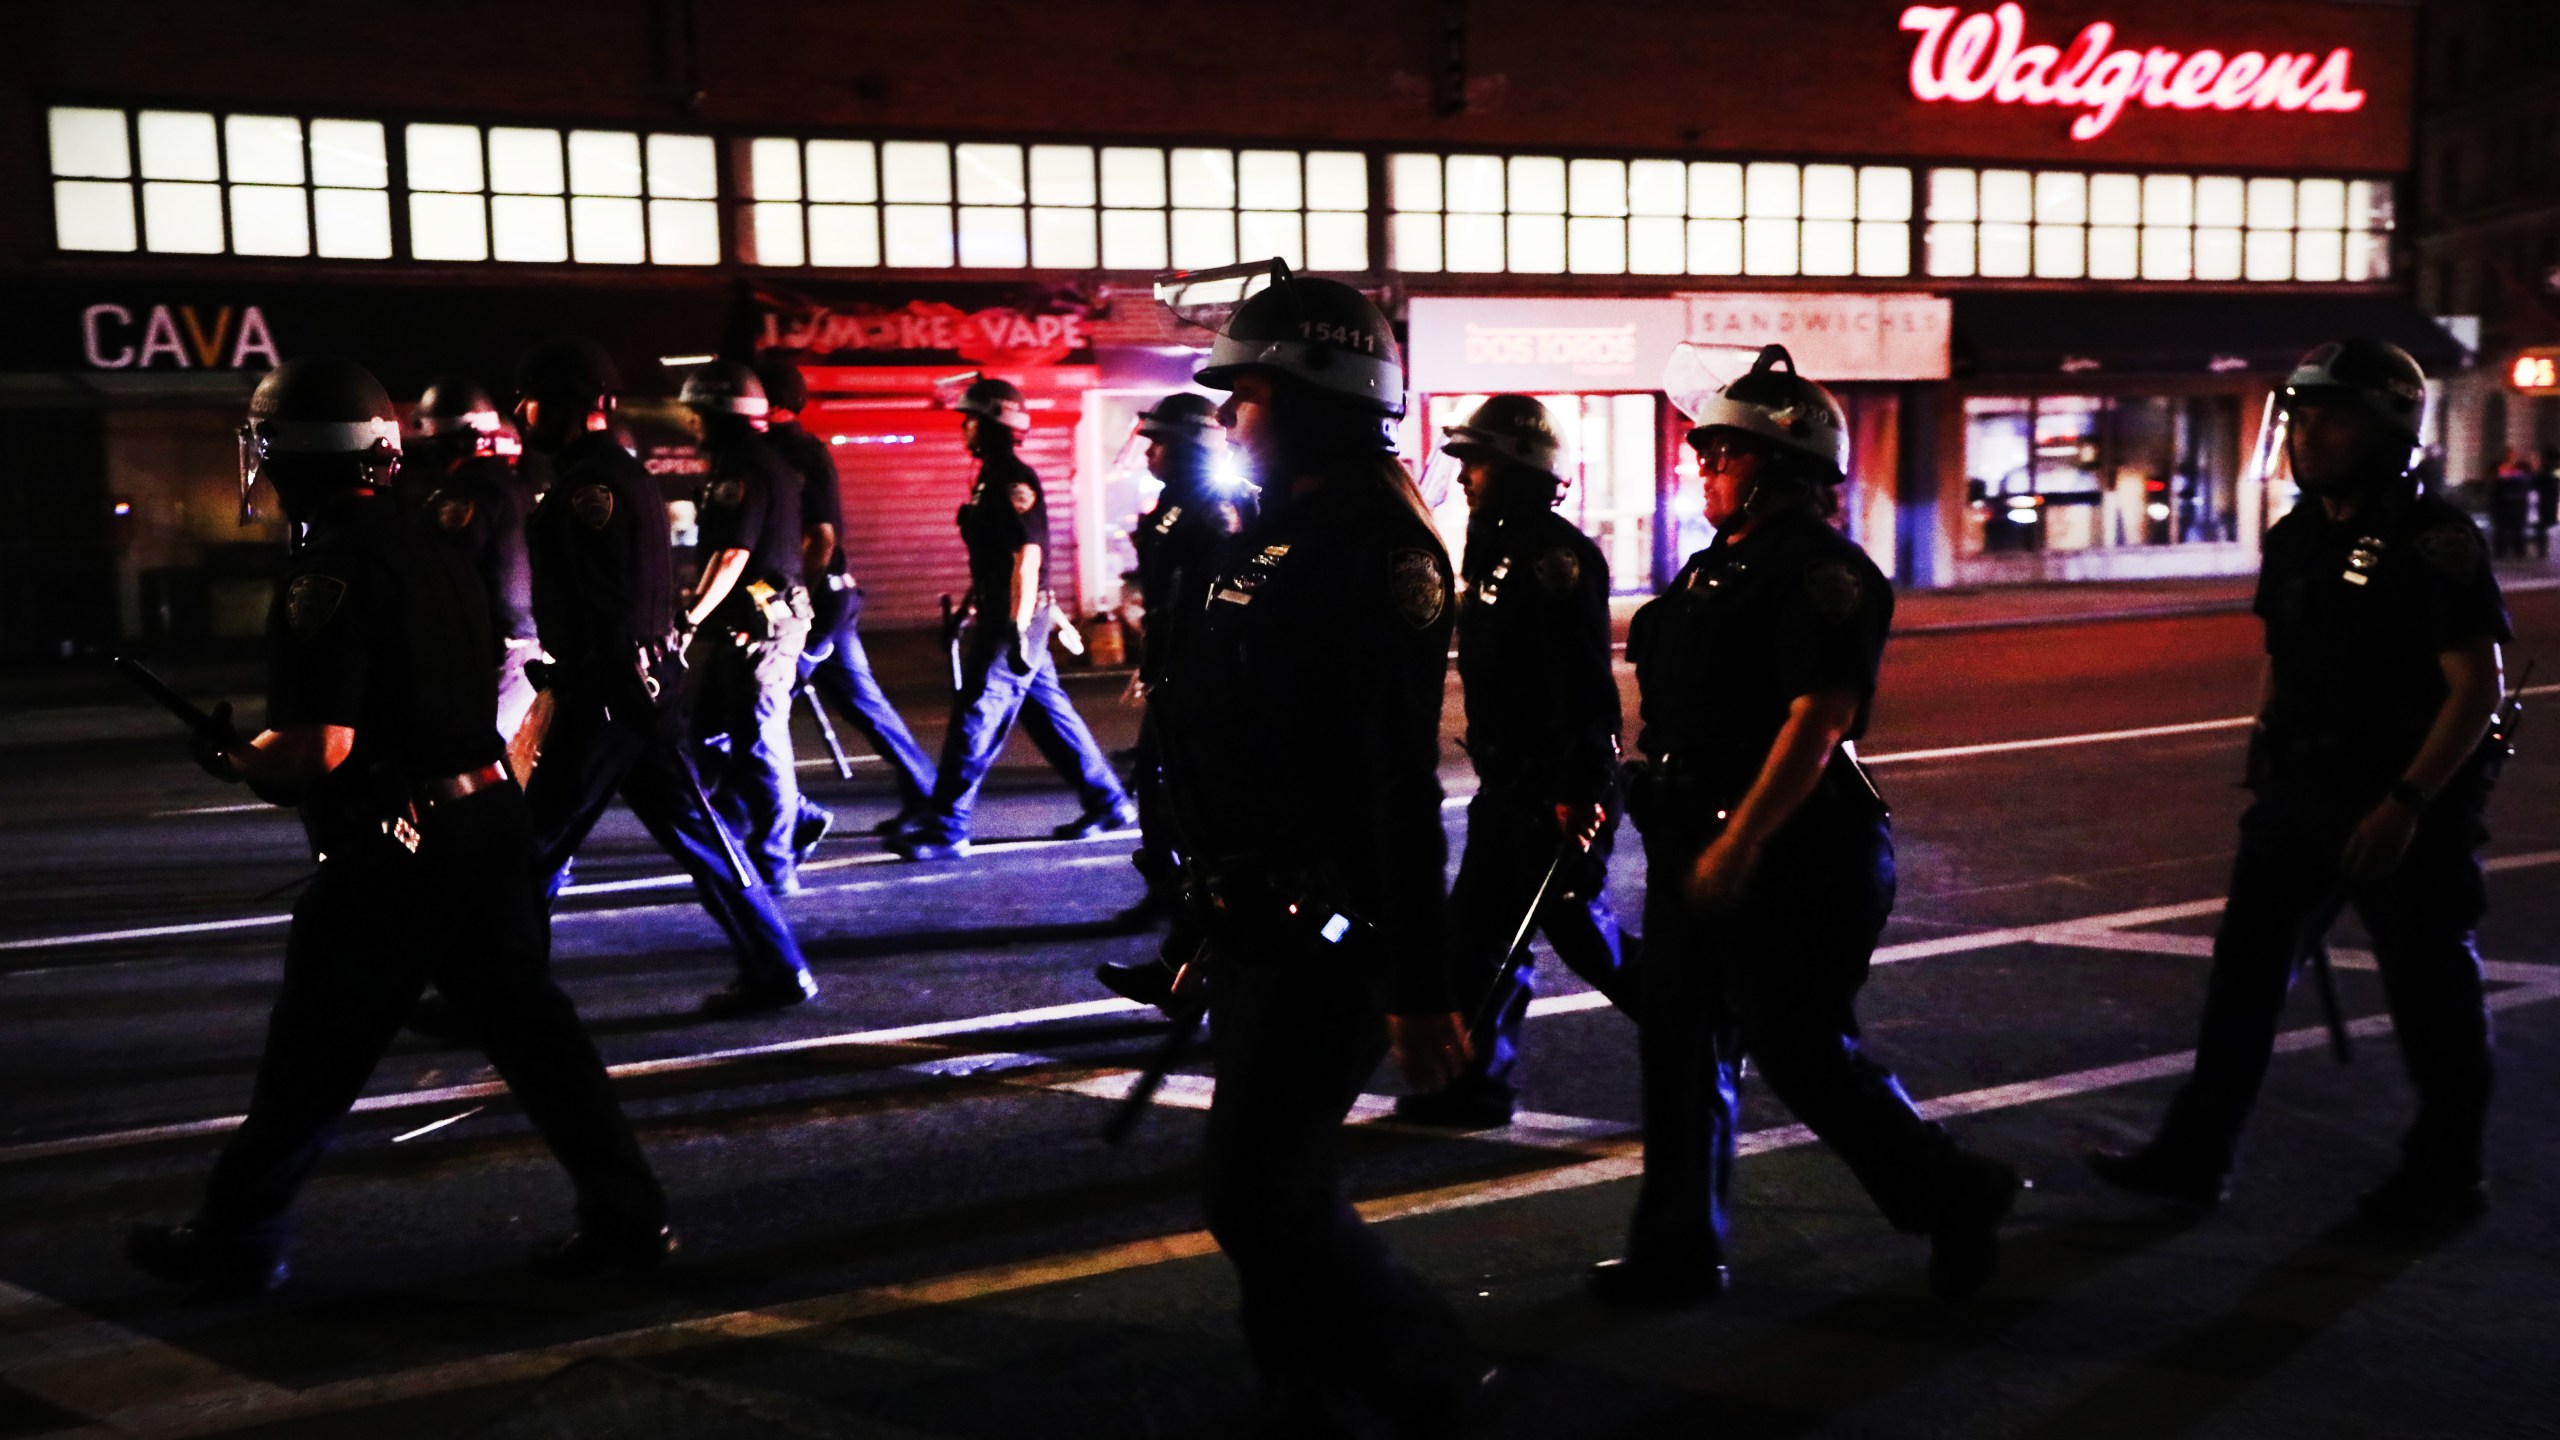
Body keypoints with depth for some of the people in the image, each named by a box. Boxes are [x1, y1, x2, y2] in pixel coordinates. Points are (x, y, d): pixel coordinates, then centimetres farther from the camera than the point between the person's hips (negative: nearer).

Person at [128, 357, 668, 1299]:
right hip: (489, 822, 8)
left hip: (393, 853, -7)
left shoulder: (327, 570, -15)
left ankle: (234, 1244, 24)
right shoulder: (430, 552, 12)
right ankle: (628, 1215, 12)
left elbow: (320, 747, -21)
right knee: (532, 1030, 10)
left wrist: (235, 759, -1)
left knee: (311, 1060, 8)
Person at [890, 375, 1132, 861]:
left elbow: (1027, 556, -22)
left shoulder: (1013, 481, -16)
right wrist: (969, 604, 25)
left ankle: (945, 829, -1)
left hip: (1014, 619, -10)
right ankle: (1108, 803, 22)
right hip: (996, 615, 10)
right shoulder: (991, 477, 15)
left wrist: (1018, 628, -26)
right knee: (1049, 712, 14)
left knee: (976, 717, -6)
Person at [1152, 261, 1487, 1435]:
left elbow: (1401, 786, -23)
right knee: (1276, 1187, 16)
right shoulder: (1271, 540, 13)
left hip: (1326, 937, -10)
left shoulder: (1375, 551, -18)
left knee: (1259, 1196, -5)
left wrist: (1421, 984, -24)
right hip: (1259, 926, 10)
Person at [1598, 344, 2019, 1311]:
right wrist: (1650, 794, 19)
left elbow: (1816, 723, -23)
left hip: (1789, 860, -10)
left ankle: (1955, 1199, 20)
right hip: (1698, 849, 10)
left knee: (1801, 1053, -2)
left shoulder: (1821, 573, -15)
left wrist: (1739, 843, -26)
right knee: (1680, 1046, 11)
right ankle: (1678, 1253, 21)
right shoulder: (1722, 563, 14)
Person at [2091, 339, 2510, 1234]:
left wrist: (2405, 805, -23)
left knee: (2431, 995, 8)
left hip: (2408, 801, -6)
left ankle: (2447, 1176, 25)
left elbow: (2478, 686, -17)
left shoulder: (2434, 541, -15)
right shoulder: (2295, 539, 6)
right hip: (2301, 794, 7)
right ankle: (2194, 1156, 12)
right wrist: (2266, 752, 13)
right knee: (2245, 969, 5)